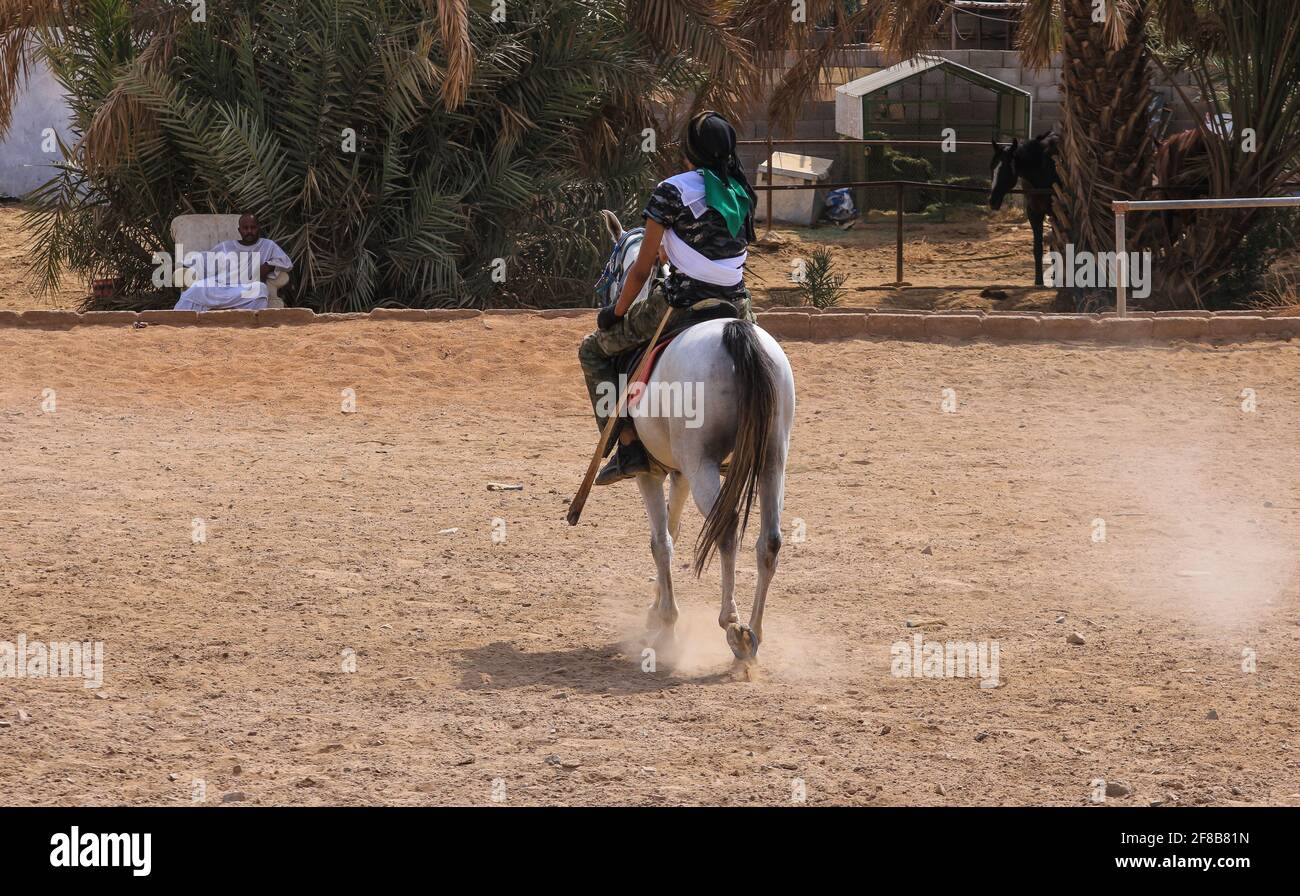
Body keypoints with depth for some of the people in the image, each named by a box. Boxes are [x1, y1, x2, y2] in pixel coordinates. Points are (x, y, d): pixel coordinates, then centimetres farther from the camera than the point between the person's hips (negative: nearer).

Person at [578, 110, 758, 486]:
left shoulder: (672, 191, -10)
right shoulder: (741, 194, 8)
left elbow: (641, 270, -7)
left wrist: (617, 312, 7)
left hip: (680, 304, -6)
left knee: (594, 350, 15)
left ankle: (629, 446, 3)